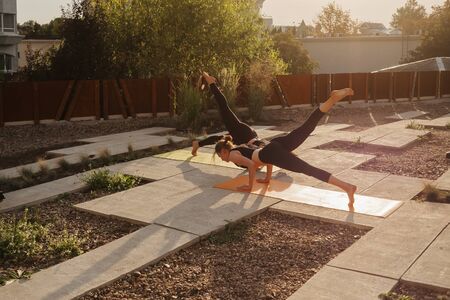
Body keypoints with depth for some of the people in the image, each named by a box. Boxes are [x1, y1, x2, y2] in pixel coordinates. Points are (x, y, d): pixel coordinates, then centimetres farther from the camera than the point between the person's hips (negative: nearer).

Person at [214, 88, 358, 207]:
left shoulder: (233, 155, 12)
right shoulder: (241, 149, 36)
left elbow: (251, 164, -7)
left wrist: (250, 186, 4)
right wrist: (268, 177, 41)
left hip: (274, 153, -8)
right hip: (276, 145, 8)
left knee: (309, 169, -20)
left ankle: (347, 187, -31)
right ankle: (334, 98, -23)